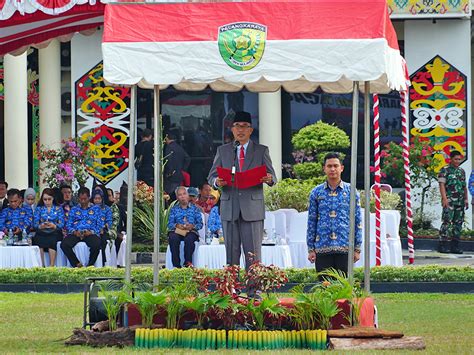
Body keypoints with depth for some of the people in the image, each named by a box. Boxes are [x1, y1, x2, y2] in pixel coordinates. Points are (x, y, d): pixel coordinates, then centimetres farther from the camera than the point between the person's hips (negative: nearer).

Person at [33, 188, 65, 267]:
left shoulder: (58, 209, 12)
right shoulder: (39, 209, 15)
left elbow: (61, 224, 1)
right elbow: (35, 224, 5)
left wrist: (54, 226, -20)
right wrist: (40, 226, -18)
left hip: (54, 232, -1)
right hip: (42, 233, 1)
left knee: (52, 240, -36)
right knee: (37, 240, -33)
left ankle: (52, 265, -36)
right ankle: (41, 265, -30)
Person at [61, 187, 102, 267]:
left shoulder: (95, 209, 18)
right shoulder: (74, 209, 23)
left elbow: (99, 225, 8)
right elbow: (68, 225, 14)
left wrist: (91, 232, -12)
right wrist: (74, 232, -9)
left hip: (90, 233, -2)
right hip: (76, 234, 2)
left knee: (96, 245, -37)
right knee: (64, 245, -29)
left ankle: (90, 265, -16)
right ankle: (77, 264, -19)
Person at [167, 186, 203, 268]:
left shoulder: (194, 208, 16)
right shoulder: (174, 209, 20)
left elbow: (200, 224, 7)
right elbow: (170, 223, 9)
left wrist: (192, 226, -13)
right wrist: (177, 225, -13)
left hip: (191, 231, -1)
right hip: (176, 231, 1)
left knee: (189, 239, -38)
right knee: (173, 239, -35)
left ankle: (188, 263, -32)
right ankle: (176, 265, -35)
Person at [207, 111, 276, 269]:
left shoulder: (262, 151, 10)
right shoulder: (222, 151, 14)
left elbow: (272, 176, 6)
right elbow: (211, 176, 10)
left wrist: (269, 179, -19)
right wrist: (217, 181, -14)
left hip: (252, 209, -1)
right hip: (229, 209, 2)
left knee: (253, 254, -6)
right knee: (231, 253, 2)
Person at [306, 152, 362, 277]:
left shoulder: (351, 192, 6)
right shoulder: (316, 193, 8)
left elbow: (357, 221, 7)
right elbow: (311, 221, 9)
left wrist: (357, 248, 2)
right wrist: (310, 249, 4)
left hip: (345, 248, -1)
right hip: (322, 248, 1)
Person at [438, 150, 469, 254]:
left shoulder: (462, 171, 19)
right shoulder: (445, 170, -1)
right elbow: (442, 185, -8)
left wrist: (466, 199, 14)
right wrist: (444, 198, -17)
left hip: (460, 202, 7)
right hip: (449, 201, -7)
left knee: (458, 223, 5)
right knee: (447, 222, -12)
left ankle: (454, 245, 9)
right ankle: (443, 245, -12)